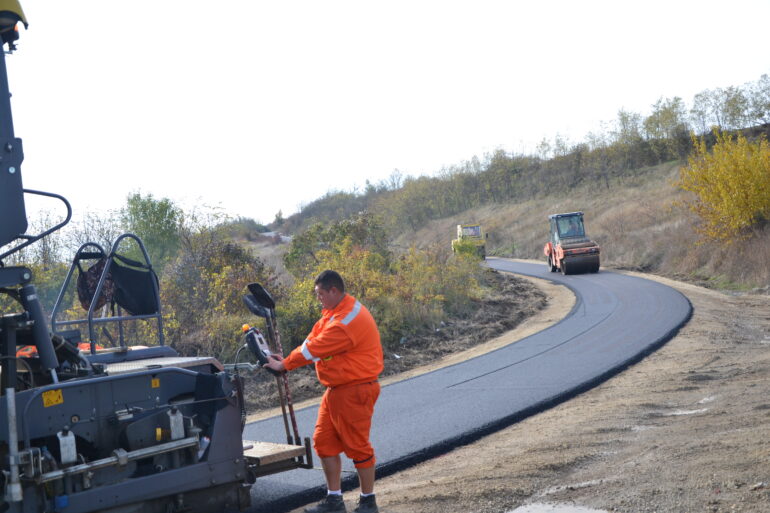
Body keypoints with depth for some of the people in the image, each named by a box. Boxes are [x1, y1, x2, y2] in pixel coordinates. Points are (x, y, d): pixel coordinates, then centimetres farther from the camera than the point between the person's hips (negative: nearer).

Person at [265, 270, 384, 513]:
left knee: (358, 446, -1)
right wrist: (288, 359, -5)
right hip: (336, 390, 11)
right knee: (324, 441, 12)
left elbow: (313, 349, -20)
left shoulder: (346, 321, -23)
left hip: (354, 392, -11)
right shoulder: (333, 312, 12)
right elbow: (313, 340, 8)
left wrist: (284, 365, -10)